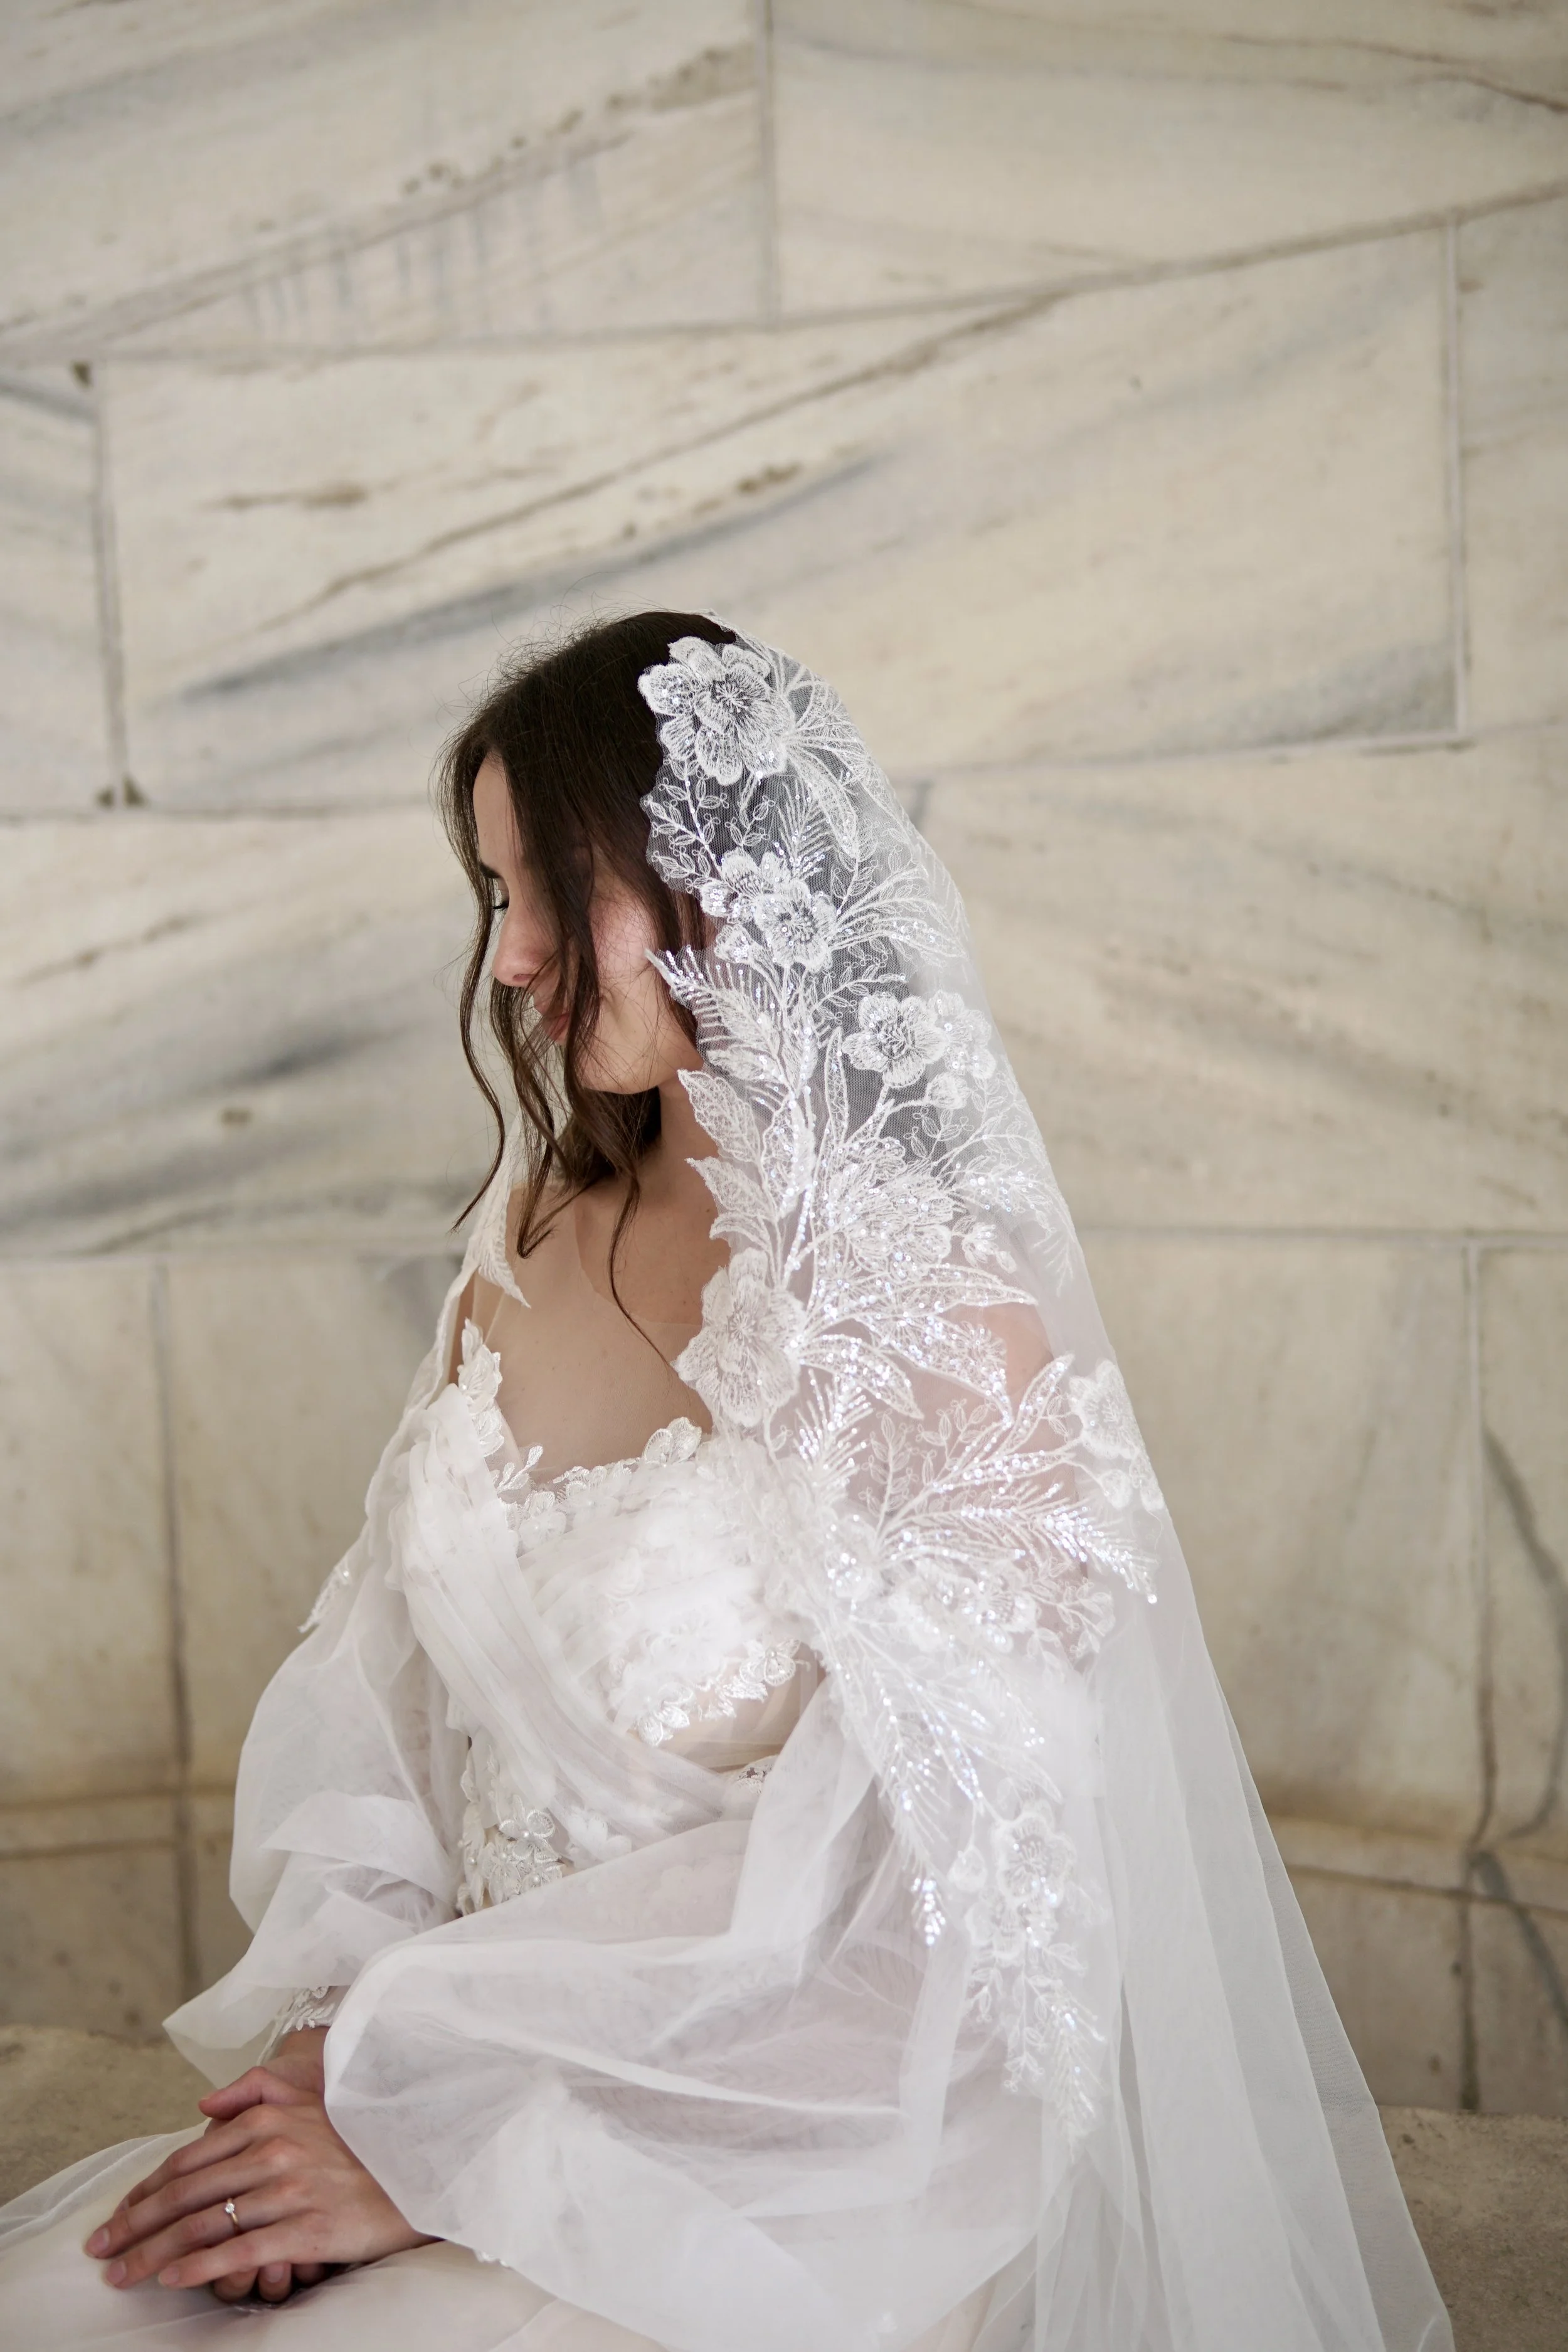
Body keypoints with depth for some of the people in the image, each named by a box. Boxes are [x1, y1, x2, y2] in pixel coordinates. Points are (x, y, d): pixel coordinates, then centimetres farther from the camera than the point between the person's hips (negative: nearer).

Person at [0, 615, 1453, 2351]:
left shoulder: (943, 1322, -18)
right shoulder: (541, 1227, 3)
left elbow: (890, 1922, -18)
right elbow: (391, 1653, 6)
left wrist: (437, 2135, -16)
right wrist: (343, 2017, -9)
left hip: (794, 2174, -5)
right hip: (491, 2051, 6)